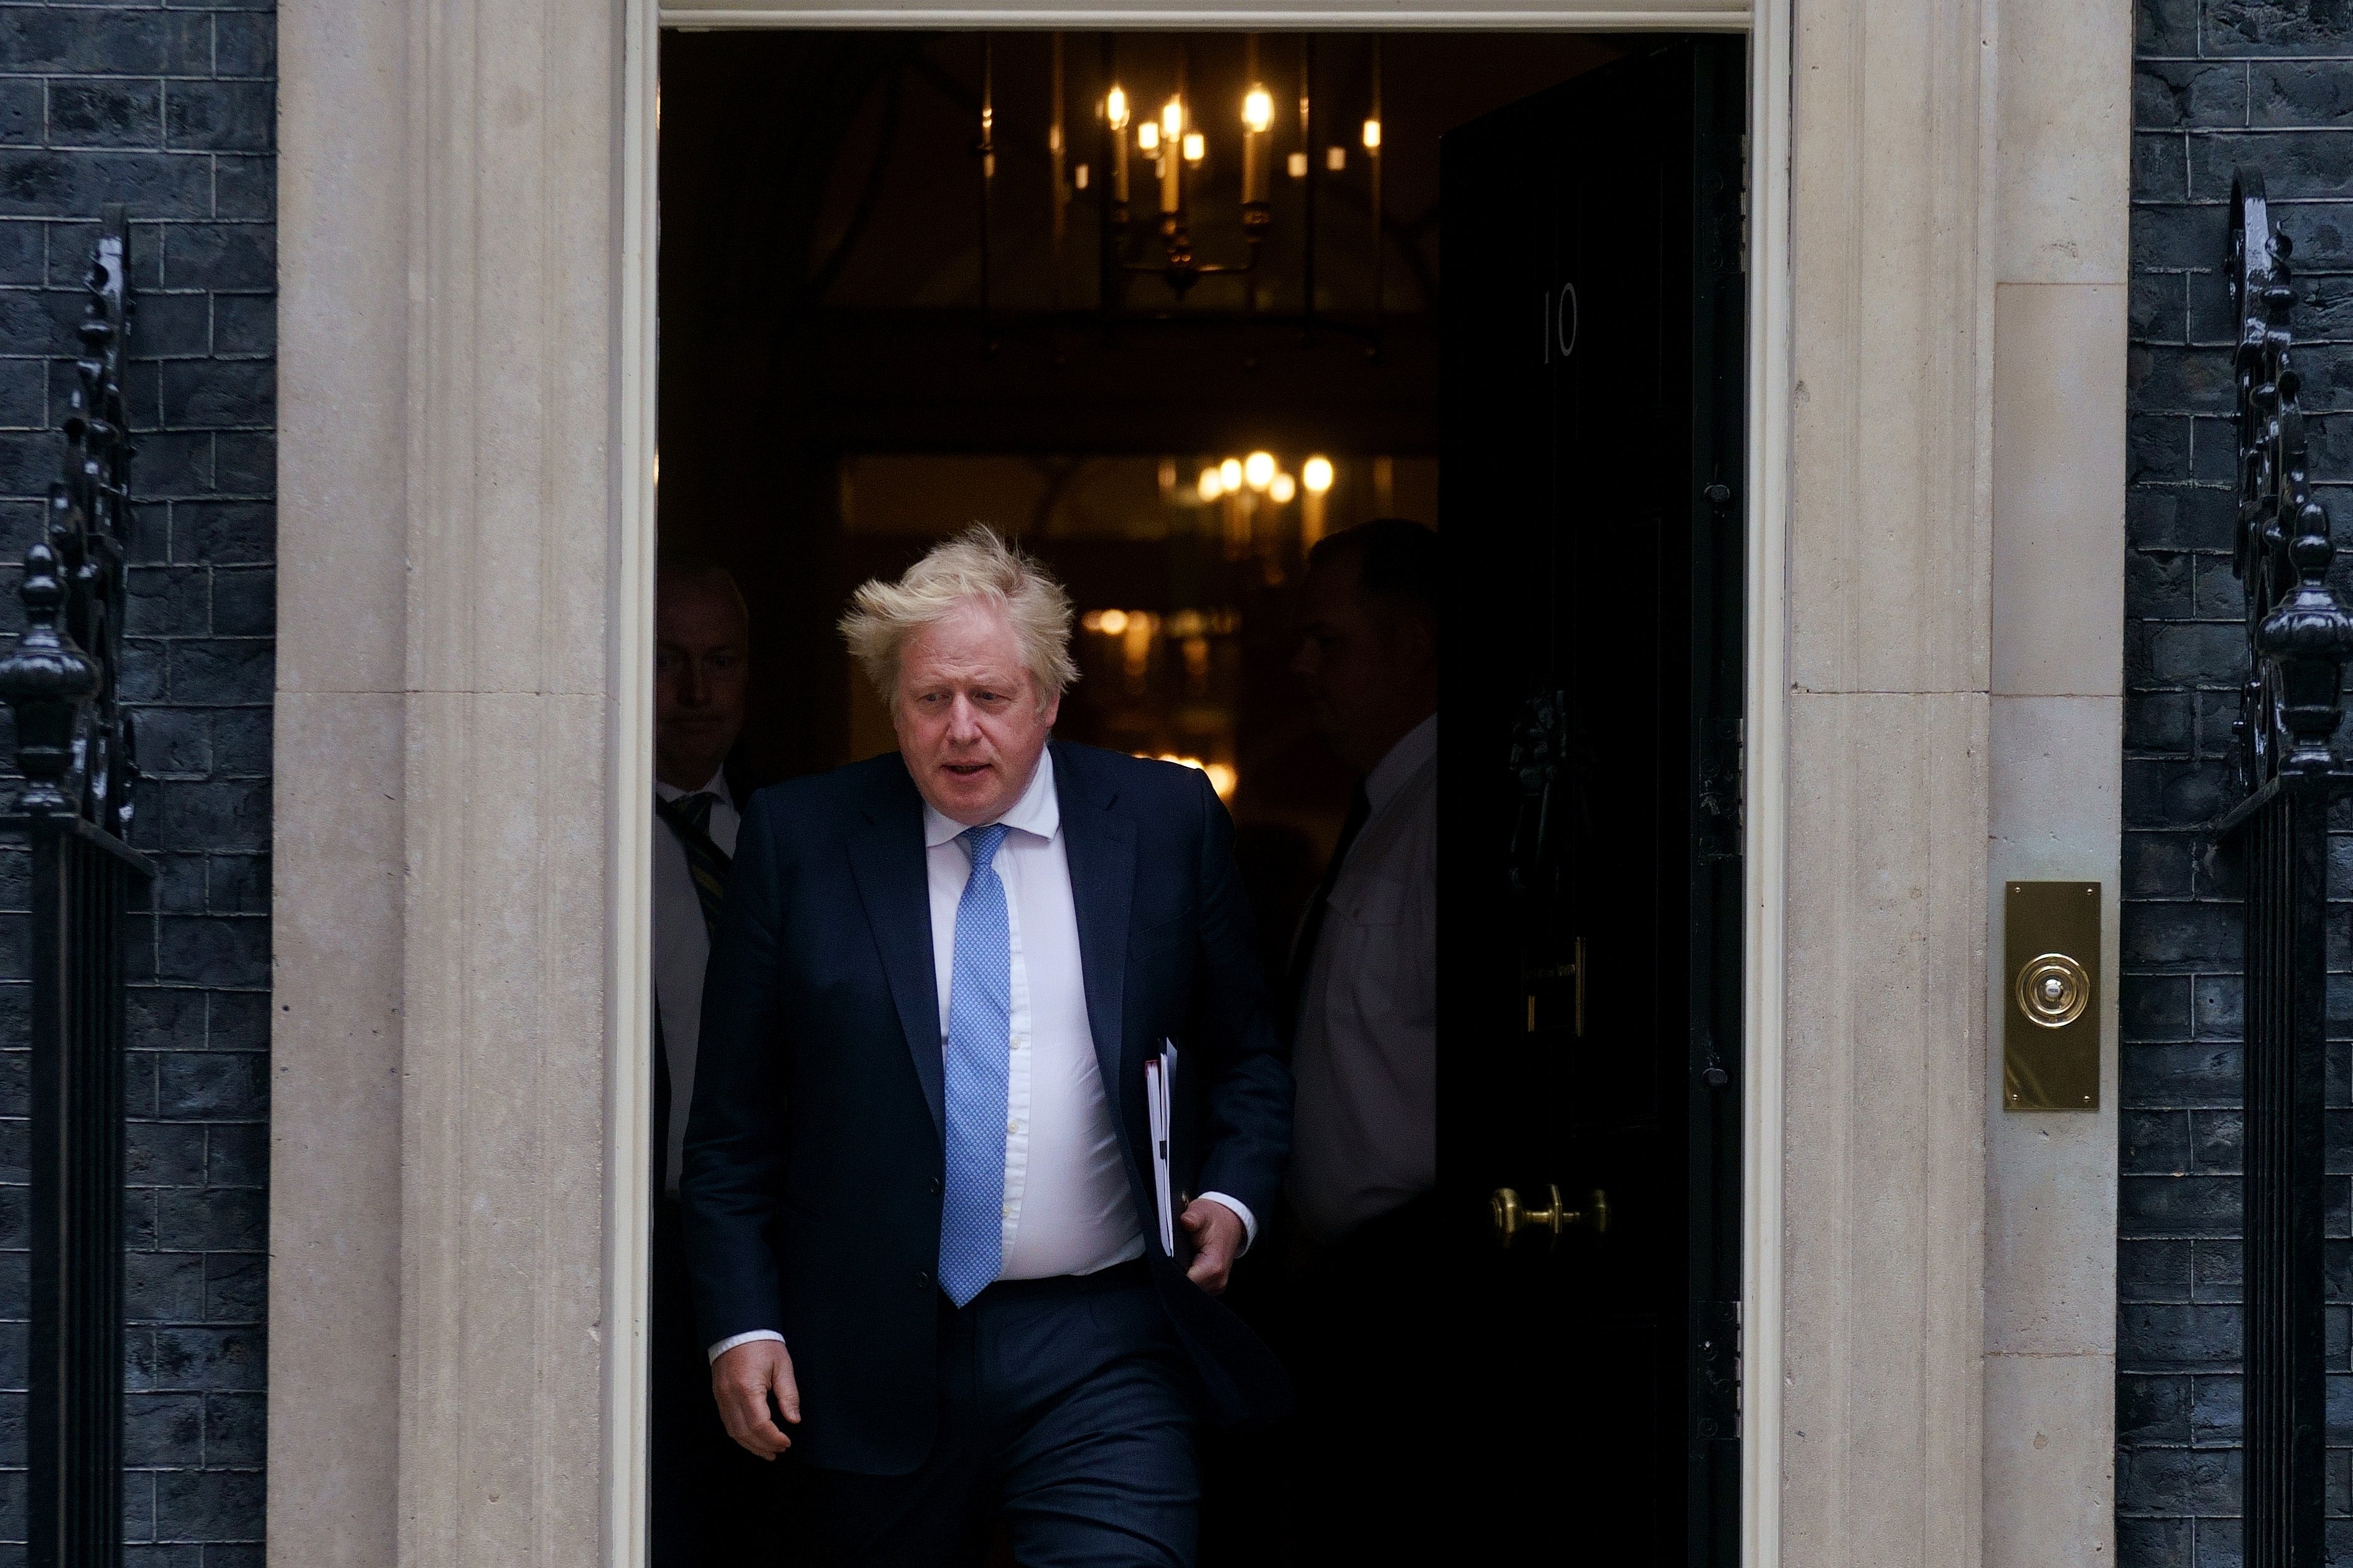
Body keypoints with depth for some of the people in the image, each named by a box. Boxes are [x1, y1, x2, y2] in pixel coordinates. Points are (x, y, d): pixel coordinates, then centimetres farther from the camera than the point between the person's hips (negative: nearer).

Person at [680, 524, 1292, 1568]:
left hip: (1102, 1355, 0)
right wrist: (741, 1323, -2)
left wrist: (1233, 1198, -4)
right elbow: (734, 1120, 4)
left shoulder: (1166, 822, 5)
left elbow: (1247, 1053, 13)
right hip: (875, 1363, 1)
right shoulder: (797, 841, 3)